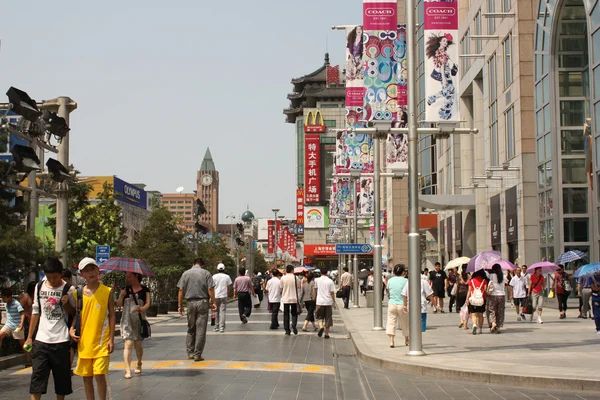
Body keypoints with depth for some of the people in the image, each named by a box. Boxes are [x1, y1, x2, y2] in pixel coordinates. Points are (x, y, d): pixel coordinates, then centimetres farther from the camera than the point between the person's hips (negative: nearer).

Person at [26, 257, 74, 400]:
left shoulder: (68, 289, -2)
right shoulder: (39, 287, 7)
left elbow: (73, 313, 7)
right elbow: (35, 312, 13)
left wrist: (66, 304, -14)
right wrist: (29, 337, 11)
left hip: (61, 340, -2)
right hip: (41, 339, 2)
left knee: (62, 376, 6)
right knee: (37, 376, -3)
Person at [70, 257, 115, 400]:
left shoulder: (107, 291, -3)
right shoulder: (78, 293, 4)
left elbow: (111, 315, -1)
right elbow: (76, 314, 14)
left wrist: (111, 339, -6)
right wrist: (72, 329, -4)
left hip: (101, 341, -3)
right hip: (84, 342, 3)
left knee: (99, 375, -9)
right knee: (86, 376, 9)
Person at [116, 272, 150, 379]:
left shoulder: (144, 290, 4)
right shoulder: (125, 289, 8)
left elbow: (148, 303, -4)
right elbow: (118, 304, 6)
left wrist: (142, 308, -25)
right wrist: (121, 296, -12)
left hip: (139, 319, 0)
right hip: (127, 320, 0)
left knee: (138, 344, 9)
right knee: (128, 344, -11)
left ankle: (139, 364, 34)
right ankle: (127, 370, -15)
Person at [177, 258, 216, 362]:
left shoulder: (185, 273, 8)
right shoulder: (206, 273, 1)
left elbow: (181, 290, 4)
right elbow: (210, 289, -7)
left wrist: (180, 305, 7)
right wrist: (213, 302, -2)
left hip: (190, 303, 2)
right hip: (203, 302, -2)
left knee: (191, 329, 14)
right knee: (201, 330, 0)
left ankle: (190, 352, 13)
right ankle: (197, 354, -1)